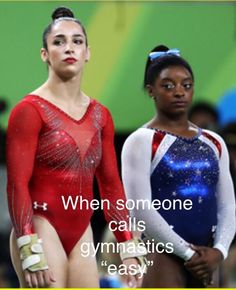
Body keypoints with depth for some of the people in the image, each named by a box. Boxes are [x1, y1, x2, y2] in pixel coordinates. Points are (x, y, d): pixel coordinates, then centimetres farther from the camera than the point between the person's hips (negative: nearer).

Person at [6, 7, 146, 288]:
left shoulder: (99, 115, 12)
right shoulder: (30, 110, -6)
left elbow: (111, 185, 16)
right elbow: (17, 184, -12)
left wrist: (128, 247, 11)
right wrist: (30, 251, -20)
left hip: (81, 233, 6)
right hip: (42, 229, -6)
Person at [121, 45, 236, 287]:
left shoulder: (214, 144, 14)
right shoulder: (141, 142, -3)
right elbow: (140, 208, -12)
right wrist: (187, 252, -14)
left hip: (205, 259, 6)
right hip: (163, 256, -6)